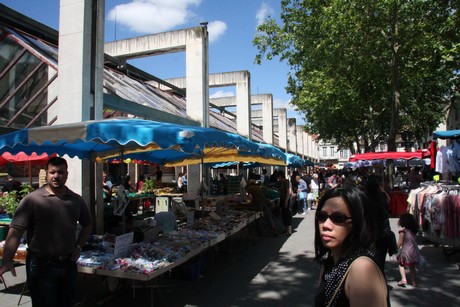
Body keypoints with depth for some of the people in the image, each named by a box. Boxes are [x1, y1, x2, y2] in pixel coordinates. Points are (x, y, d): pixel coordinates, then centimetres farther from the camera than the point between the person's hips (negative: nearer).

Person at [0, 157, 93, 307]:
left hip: (69, 264, 5)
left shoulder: (77, 200, 4)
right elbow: (16, 231, -14)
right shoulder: (32, 199, -10)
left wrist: (79, 246, 6)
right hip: (41, 266, -5)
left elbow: (87, 224, 18)